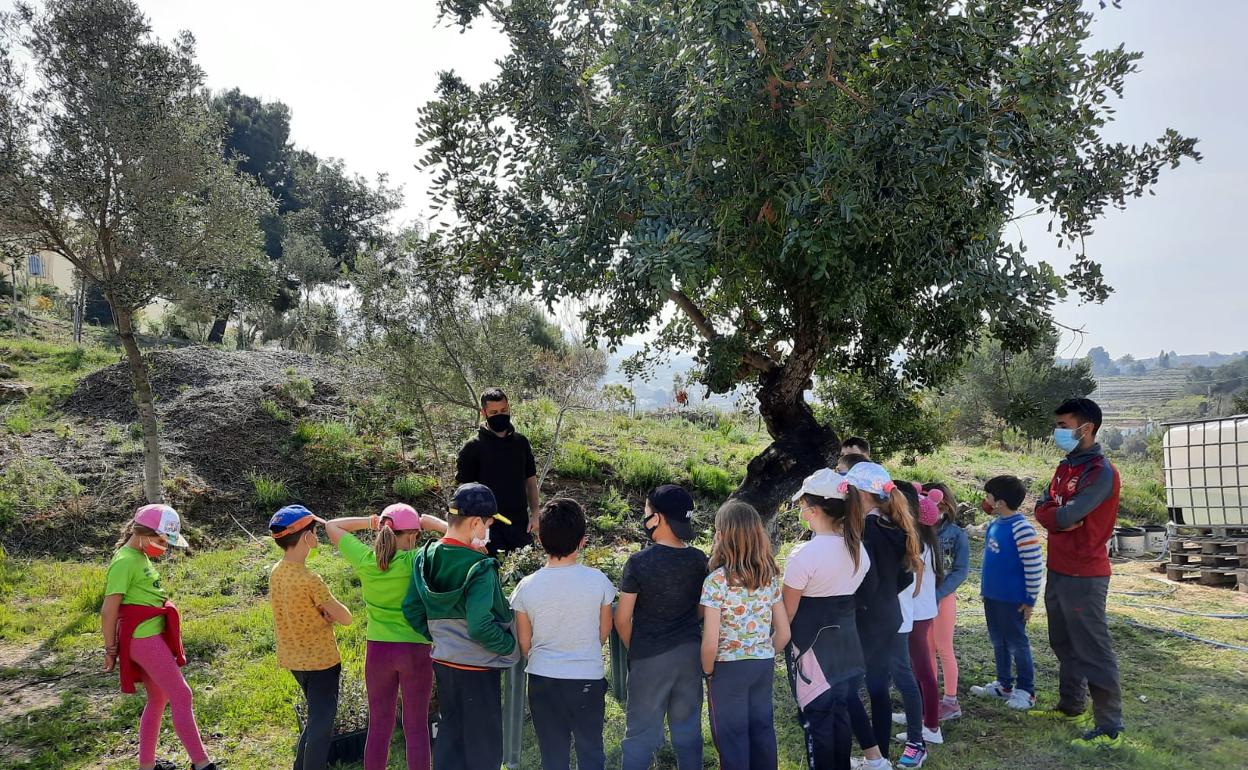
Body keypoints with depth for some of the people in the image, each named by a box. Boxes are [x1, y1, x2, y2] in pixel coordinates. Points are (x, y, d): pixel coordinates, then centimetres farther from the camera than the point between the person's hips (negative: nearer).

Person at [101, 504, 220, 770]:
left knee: (158, 699, 17)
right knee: (182, 696, -7)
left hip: (153, 637, 9)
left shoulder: (140, 557, 12)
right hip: (145, 639, -9)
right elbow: (108, 611, -16)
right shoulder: (125, 562, -16)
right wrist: (110, 650, -10)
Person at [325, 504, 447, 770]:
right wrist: (428, 522, -10)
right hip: (414, 650, -3)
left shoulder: (364, 559, -6)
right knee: (416, 727, 8)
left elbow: (332, 526, 8)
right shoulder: (415, 562, -16)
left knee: (378, 726, 15)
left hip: (377, 649, 3)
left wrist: (371, 521, 1)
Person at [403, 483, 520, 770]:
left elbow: (411, 610, 2)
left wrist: (437, 636, 13)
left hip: (443, 661, 7)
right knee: (483, 743, 8)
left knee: (450, 730, 21)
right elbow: (480, 627, -28)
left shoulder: (425, 556, -2)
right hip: (477, 665, -7)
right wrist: (510, 645, -12)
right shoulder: (480, 568, -24)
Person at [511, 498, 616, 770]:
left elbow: (524, 643, -1)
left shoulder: (527, 587, -12)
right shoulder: (598, 581, -13)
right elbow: (604, 631, 1)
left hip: (543, 680, 1)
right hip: (589, 678, -1)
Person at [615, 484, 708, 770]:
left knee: (641, 733, 7)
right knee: (688, 729, 16)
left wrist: (634, 649, 5)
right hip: (690, 652, 4)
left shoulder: (639, 562, -16)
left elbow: (622, 619, -11)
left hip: (650, 657, -4)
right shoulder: (699, 560, -3)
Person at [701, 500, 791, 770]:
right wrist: (764, 658, 16)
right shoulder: (770, 576, -2)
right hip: (764, 665, 5)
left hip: (729, 669, -5)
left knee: (732, 737, 9)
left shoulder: (717, 580, -19)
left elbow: (710, 642, -20)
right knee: (762, 730, 19)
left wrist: (707, 671, -3)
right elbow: (783, 633, 2)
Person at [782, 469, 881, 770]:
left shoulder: (804, 554, -21)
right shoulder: (859, 548, 0)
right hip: (847, 640, 7)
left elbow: (787, 612, -13)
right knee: (840, 711, 21)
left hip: (813, 646, -6)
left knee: (817, 718, 6)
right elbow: (849, 594, 10)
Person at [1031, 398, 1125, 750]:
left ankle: (1110, 728, 5)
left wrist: (1052, 515, -5)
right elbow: (1042, 509, 6)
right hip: (1058, 571, 9)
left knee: (1093, 651, -3)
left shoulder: (1101, 472, -18)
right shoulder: (1065, 467, 12)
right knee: (1064, 645, 20)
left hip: (1084, 575, -9)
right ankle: (1070, 706, 34)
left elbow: (1067, 515, -25)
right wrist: (1063, 519, -12)